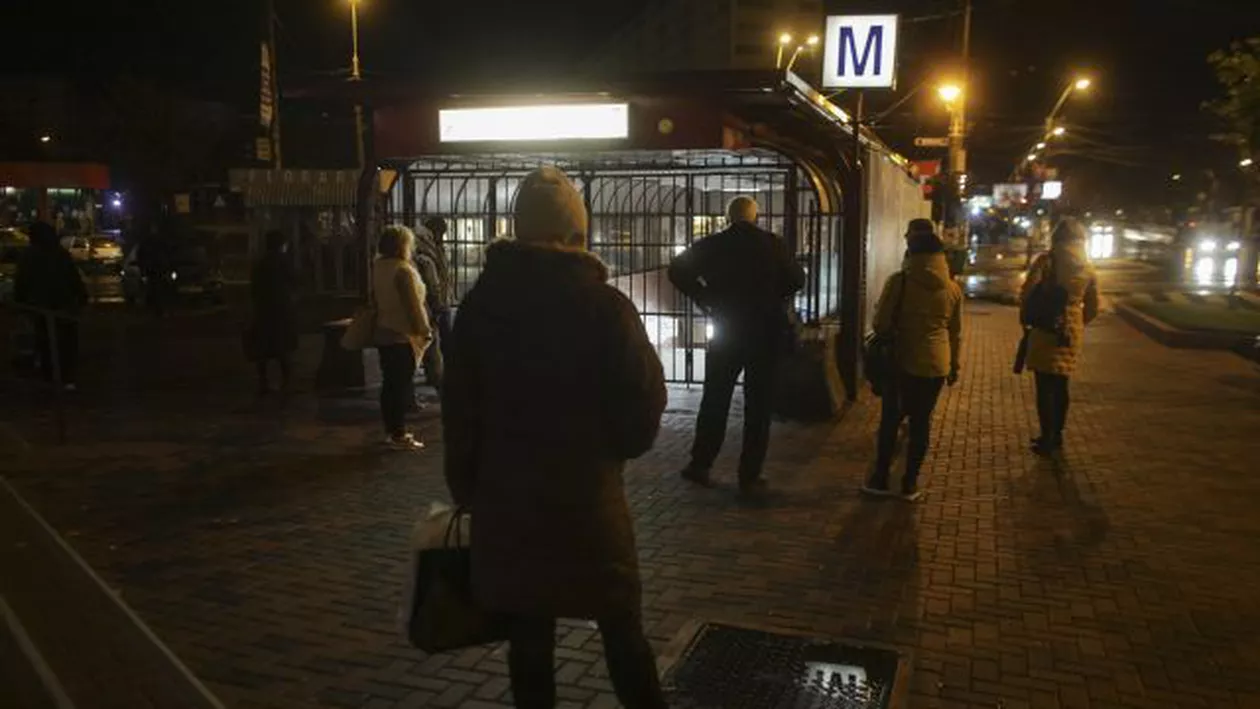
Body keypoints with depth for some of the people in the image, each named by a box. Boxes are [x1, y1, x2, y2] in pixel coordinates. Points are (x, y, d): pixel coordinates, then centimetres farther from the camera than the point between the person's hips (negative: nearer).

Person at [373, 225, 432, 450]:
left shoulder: (378, 266, 8)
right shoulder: (403, 269, -18)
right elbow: (413, 305, -18)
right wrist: (425, 330, -9)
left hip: (384, 333, 9)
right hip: (403, 335, -9)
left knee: (389, 384, 12)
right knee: (401, 386, -3)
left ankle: (391, 431, 19)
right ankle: (399, 435, 1)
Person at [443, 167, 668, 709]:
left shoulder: (480, 303, -1)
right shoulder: (605, 305, -11)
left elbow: (458, 406, 3)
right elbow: (644, 398, -9)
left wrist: (466, 487, 13)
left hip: (506, 496, 3)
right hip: (588, 493, -2)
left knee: (528, 636, 11)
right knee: (622, 629, 12)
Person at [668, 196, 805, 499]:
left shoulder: (712, 245, -3)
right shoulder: (772, 244, -4)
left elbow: (678, 271, -7)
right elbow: (797, 279, 2)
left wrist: (704, 298, 1)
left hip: (726, 332, 1)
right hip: (766, 333, -1)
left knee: (714, 402, 13)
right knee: (758, 406, 5)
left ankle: (700, 465, 18)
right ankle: (750, 477, 7)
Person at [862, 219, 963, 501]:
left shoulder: (899, 281, -10)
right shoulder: (953, 288, 1)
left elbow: (880, 323, -8)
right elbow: (955, 332, 9)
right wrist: (954, 365, 20)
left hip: (901, 362, -2)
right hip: (936, 365, 2)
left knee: (891, 420, 10)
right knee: (921, 422, 9)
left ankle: (880, 479, 16)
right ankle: (910, 483, 15)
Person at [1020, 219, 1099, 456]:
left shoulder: (1046, 261, -8)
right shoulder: (1088, 269, 7)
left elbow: (1027, 292, -15)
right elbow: (1092, 308, 13)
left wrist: (1025, 318, 1)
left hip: (1045, 329, -5)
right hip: (1072, 333, 5)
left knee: (1045, 386, 0)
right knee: (1061, 385, 16)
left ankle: (1047, 439, 1)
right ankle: (1056, 435, 26)